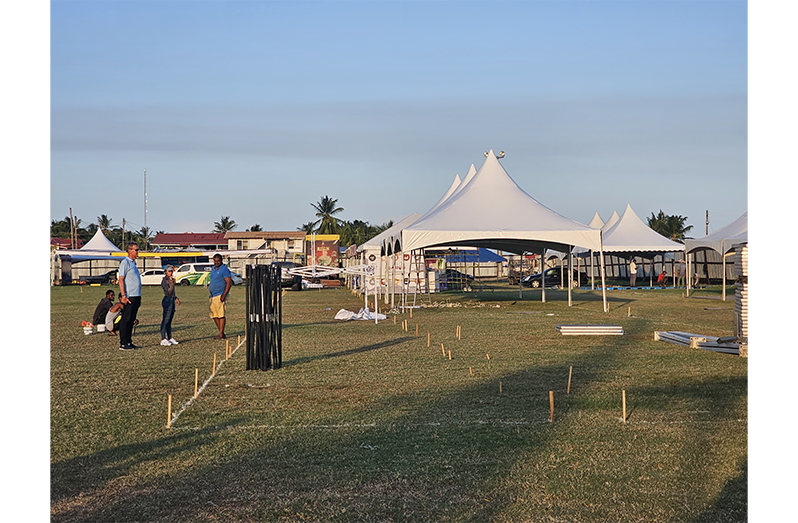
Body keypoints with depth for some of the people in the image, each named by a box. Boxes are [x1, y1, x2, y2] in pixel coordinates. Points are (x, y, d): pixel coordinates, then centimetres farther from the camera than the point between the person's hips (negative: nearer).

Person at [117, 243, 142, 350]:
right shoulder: (125, 263, -8)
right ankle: (123, 344, -5)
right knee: (125, 320, -6)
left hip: (136, 296, 9)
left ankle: (128, 342, 15)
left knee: (131, 320, 11)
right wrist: (123, 296, -21)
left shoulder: (133, 263, 20)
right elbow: (121, 280, -14)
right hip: (129, 297, -9)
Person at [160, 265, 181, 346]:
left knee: (169, 321, 13)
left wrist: (176, 298, 22)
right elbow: (168, 292, -20)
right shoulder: (164, 281, -12)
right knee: (165, 320, -9)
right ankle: (163, 339, -9)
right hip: (167, 300, -9)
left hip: (172, 301, 9)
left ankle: (170, 338, 18)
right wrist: (172, 284, -32)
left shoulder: (170, 279, 15)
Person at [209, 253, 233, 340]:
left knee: (221, 315, -8)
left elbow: (229, 283, -16)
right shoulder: (213, 268, 17)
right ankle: (221, 332, 17)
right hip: (213, 296, 9)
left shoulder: (224, 269, -10)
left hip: (220, 296, -9)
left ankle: (221, 334, -6)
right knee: (214, 315, 9)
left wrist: (224, 295, -21)